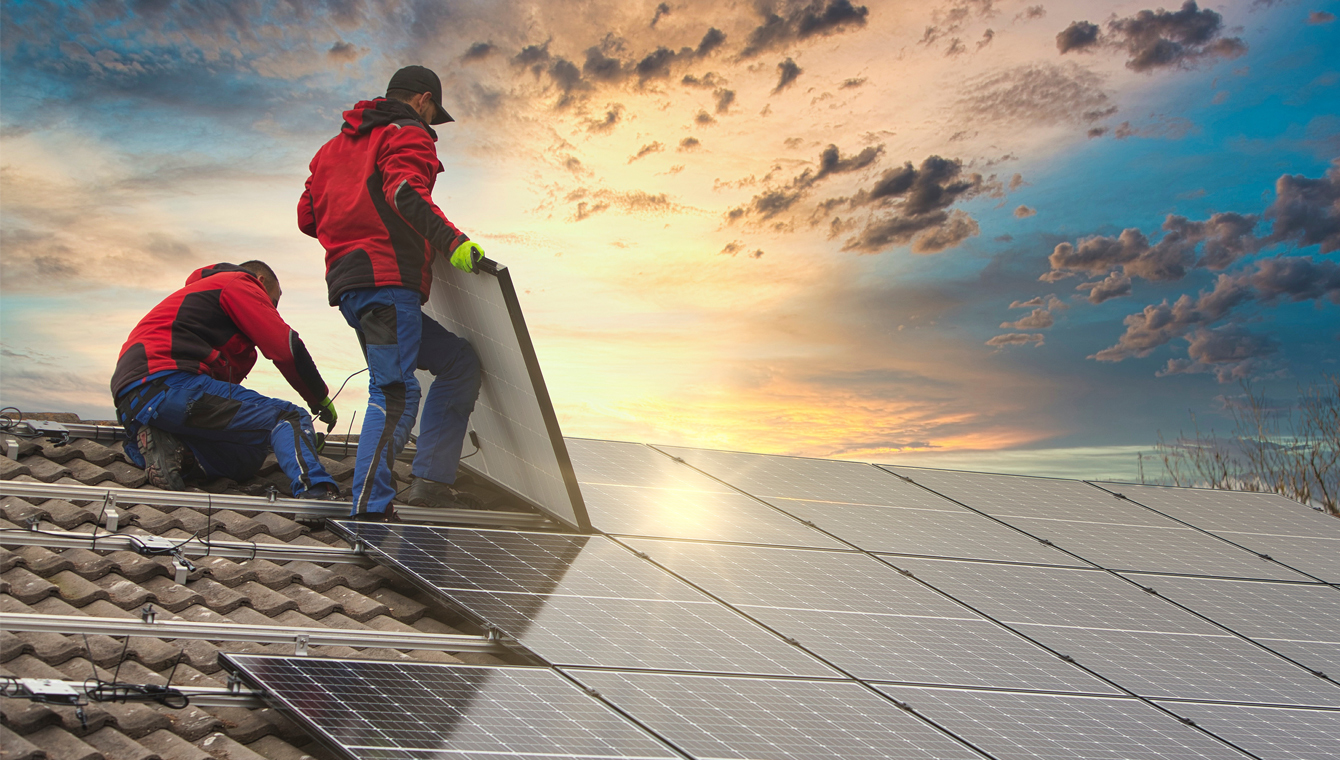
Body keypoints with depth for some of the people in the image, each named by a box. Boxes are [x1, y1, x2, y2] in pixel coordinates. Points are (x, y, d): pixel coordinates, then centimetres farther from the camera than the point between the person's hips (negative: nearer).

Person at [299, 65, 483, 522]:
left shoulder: (337, 145, 30)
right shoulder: (408, 135, 4)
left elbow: (308, 216, 27)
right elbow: (405, 192, -18)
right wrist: (452, 240, -25)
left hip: (346, 284, 9)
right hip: (388, 281, -9)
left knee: (460, 362, 14)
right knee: (396, 394, -17)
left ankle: (430, 481, 7)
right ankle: (369, 509, -26)